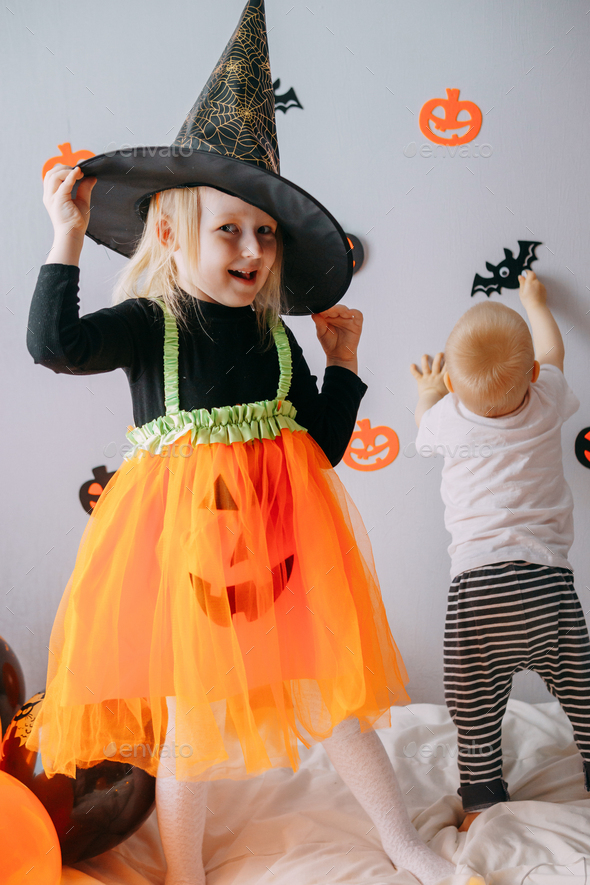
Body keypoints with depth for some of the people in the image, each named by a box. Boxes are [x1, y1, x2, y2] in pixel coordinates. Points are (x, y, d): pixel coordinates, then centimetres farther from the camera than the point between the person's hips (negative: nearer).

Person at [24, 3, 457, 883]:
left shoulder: (277, 336, 7)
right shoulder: (149, 322, -4)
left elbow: (322, 444, 9)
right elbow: (55, 344, -24)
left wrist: (342, 358, 6)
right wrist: (68, 236, -19)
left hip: (279, 526, 3)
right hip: (186, 526, -3)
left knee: (329, 685, 11)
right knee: (193, 709, 7)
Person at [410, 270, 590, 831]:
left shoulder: (446, 416, -1)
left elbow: (424, 427, 25)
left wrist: (428, 395, 45)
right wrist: (534, 298, 41)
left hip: (476, 581, -1)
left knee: (475, 705, 11)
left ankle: (483, 801, 23)